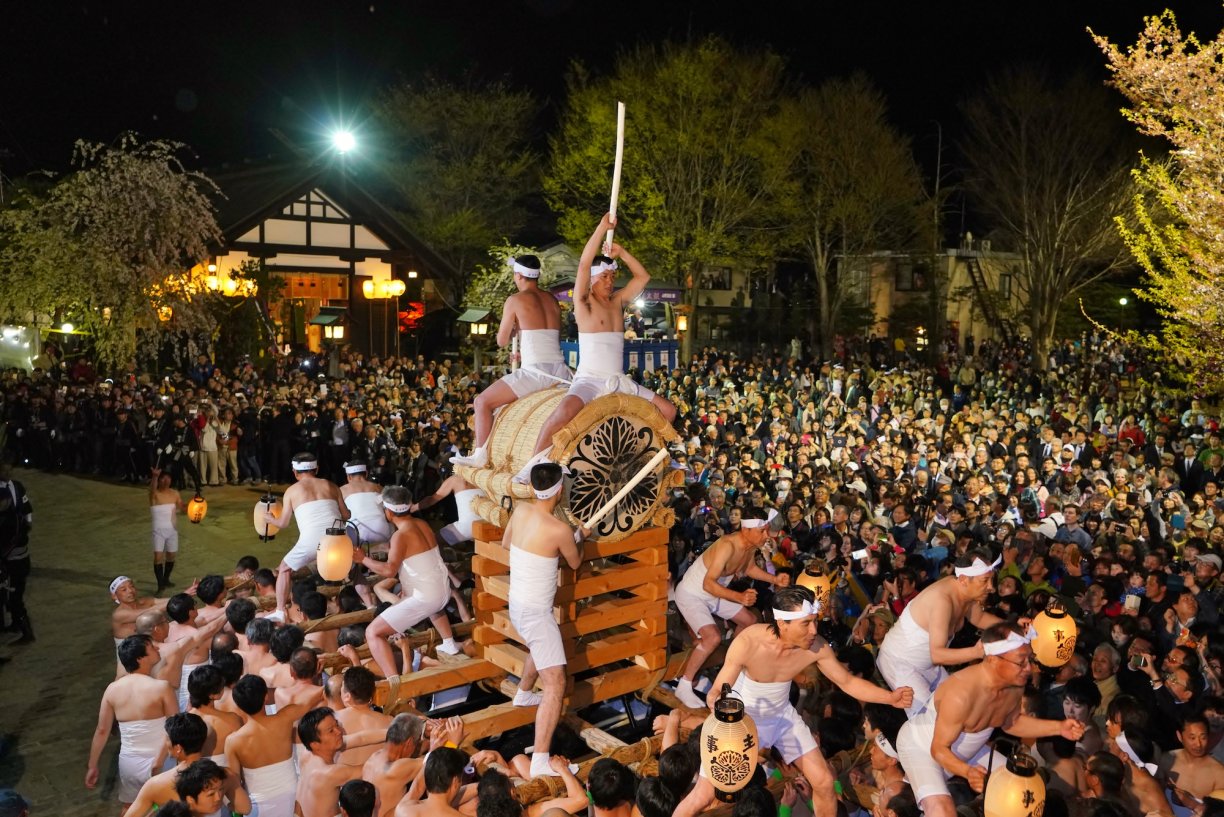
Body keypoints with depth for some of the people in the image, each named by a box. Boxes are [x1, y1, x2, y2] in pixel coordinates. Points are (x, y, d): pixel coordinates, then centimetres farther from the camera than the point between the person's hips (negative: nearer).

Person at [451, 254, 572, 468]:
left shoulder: (515, 300, -1)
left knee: (482, 402, 4)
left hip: (535, 372, -6)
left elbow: (501, 341, 5)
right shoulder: (552, 299, 15)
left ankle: (480, 456, 0)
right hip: (561, 372, 6)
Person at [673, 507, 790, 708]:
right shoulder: (728, 546, -35)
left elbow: (750, 568, 13)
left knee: (750, 620, 17)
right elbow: (708, 583, -40)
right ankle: (684, 687, -15)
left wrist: (775, 580, -1)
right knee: (714, 637, -27)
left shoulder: (752, 544, -8)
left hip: (713, 593, 9)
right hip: (691, 594, -9)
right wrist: (739, 597, -50)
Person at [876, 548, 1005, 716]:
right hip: (900, 662, -9)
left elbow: (978, 618, 13)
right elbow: (937, 654, -39)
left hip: (927, 662, 9)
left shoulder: (967, 590, -10)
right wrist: (977, 652, -50)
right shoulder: (942, 600, -35)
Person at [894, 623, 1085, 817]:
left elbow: (1011, 722, 7)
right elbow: (939, 749, -28)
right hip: (922, 747, -8)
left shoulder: (1015, 685, -15)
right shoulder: (960, 694, -39)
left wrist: (1059, 727, -4)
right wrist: (967, 771, -47)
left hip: (966, 750, 8)